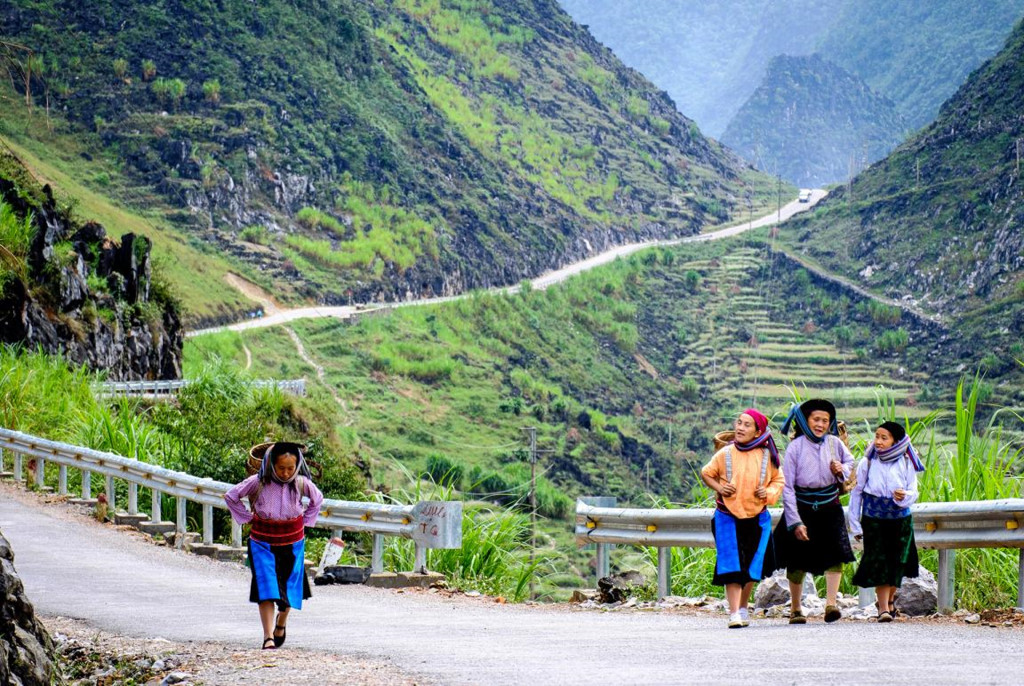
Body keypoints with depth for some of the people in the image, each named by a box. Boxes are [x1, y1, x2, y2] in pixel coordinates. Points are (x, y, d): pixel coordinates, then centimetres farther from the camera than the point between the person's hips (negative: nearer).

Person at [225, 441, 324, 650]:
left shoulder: (301, 483, -8)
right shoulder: (258, 482, -13)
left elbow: (317, 499, 13)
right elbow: (231, 496, 0)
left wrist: (305, 521, 5)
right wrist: (247, 517, -3)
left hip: (292, 544, 2)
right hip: (263, 544, -2)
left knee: (289, 588, 12)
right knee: (266, 589, -11)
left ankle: (281, 623, 40)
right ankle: (268, 637, -14)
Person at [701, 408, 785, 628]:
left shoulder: (767, 457, -2)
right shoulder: (725, 454, -5)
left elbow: (778, 480, 12)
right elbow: (706, 473, 9)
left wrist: (769, 492, -8)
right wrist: (719, 488, -9)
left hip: (757, 519, 2)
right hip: (728, 517, -2)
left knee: (751, 568, 11)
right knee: (732, 566, -11)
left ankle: (743, 607, 30)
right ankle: (734, 613, -14)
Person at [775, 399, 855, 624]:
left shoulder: (834, 443, 0)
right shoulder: (795, 447, -8)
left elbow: (850, 461, 20)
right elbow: (787, 487, -9)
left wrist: (842, 470, -6)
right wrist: (795, 522, -14)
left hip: (829, 508, 2)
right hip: (802, 508, -2)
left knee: (835, 554, -16)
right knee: (797, 561, 5)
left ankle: (831, 604, -21)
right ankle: (795, 609, 19)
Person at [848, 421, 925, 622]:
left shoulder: (906, 464, -2)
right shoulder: (867, 463, -3)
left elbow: (913, 493, 0)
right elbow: (856, 492, 3)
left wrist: (904, 497, -25)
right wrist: (855, 524, 3)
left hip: (900, 520, 1)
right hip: (873, 520, -1)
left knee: (897, 564, 7)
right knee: (879, 563, -9)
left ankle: (889, 600, 32)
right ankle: (883, 608, -6)